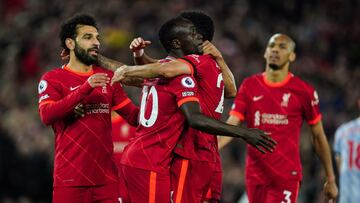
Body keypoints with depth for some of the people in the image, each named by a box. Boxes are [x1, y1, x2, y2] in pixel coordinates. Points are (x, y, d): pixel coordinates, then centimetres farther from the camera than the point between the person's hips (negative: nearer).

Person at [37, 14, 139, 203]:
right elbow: (46, 116, -17)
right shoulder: (52, 79, 1)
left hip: (107, 178, 4)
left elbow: (134, 116, 15)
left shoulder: (107, 77, 16)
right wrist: (84, 89, -23)